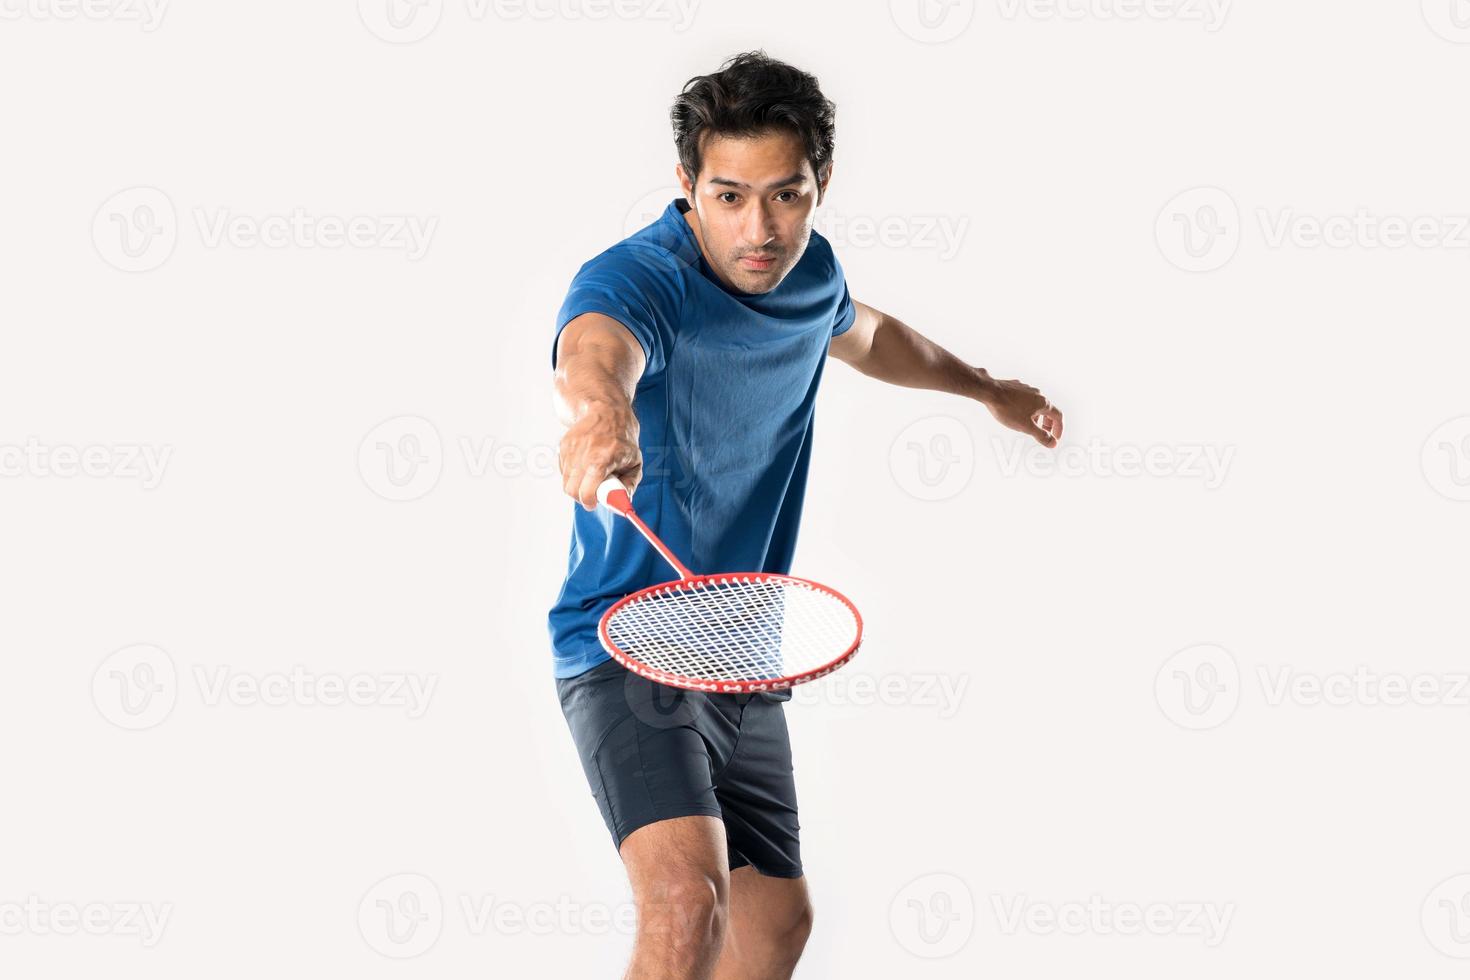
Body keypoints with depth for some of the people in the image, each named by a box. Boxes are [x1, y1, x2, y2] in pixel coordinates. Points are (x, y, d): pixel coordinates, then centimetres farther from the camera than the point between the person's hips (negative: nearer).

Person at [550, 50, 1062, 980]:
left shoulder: (810, 271, 1)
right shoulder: (640, 277, -23)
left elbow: (865, 335, 26)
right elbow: (594, 347, -49)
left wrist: (987, 387, 37)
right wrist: (601, 407, -72)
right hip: (627, 649, -8)